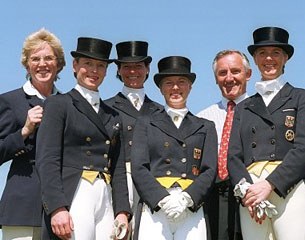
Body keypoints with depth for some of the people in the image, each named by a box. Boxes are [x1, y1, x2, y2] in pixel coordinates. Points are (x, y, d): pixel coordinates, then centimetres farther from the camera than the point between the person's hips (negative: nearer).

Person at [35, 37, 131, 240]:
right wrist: (57, 208, -17)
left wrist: (122, 212, 4)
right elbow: (47, 160, -6)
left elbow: (118, 169, 16)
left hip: (106, 201, 5)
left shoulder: (113, 116, 20)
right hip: (73, 198, -5)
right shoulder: (58, 104, 5)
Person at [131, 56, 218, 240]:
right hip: (154, 208, -1)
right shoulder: (145, 124, 14)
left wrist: (186, 198, -11)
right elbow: (138, 168, 3)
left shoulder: (206, 127, 17)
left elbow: (210, 171, 7)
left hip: (192, 210, 1)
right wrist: (164, 199, -12)